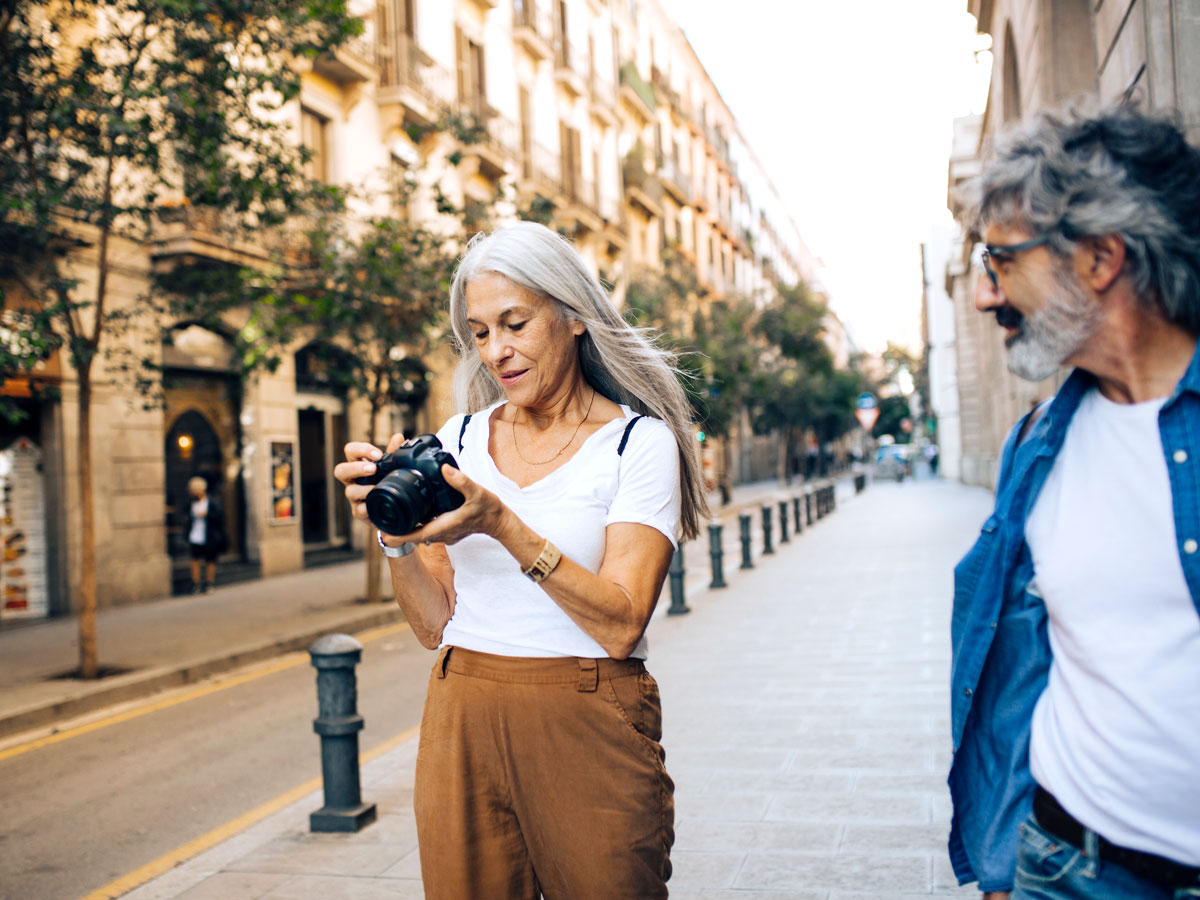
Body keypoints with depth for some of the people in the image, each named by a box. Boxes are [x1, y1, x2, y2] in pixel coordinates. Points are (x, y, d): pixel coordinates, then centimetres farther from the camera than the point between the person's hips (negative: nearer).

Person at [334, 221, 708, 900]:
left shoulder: (640, 441, -5)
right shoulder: (459, 440, 7)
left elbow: (620, 627, -15)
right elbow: (434, 623, 6)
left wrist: (502, 524, -23)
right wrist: (395, 535, -12)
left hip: (588, 728, -3)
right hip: (462, 723, 4)